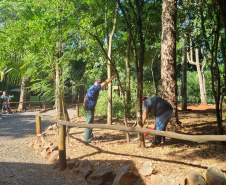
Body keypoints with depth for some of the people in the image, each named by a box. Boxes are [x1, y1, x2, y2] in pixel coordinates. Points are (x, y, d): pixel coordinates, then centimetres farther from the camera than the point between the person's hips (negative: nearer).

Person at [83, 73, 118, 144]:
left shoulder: (90, 88, 17)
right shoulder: (95, 87, -12)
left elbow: (86, 97, 28)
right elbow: (106, 82, -14)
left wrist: (84, 104, 40)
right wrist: (113, 76, -8)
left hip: (87, 107, 10)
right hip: (90, 107, -10)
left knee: (90, 122, 21)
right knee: (89, 123, -7)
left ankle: (90, 136, 35)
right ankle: (87, 140, -3)